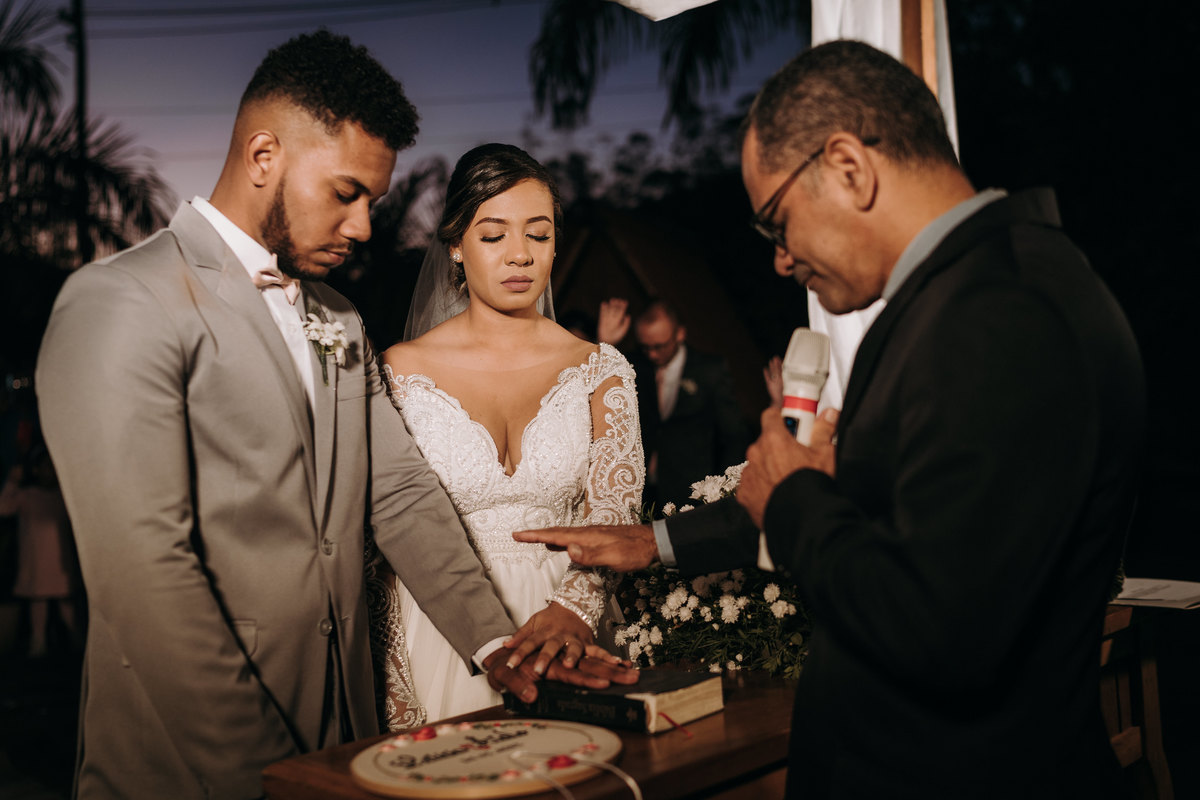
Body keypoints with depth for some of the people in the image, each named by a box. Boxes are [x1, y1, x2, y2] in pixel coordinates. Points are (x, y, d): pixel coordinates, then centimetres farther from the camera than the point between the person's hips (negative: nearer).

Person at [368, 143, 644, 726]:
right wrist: (395, 693, -6)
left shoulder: (601, 371, 4)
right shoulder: (400, 372, 0)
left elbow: (613, 510, -7)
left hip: (562, 638, 1)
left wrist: (573, 607, -26)